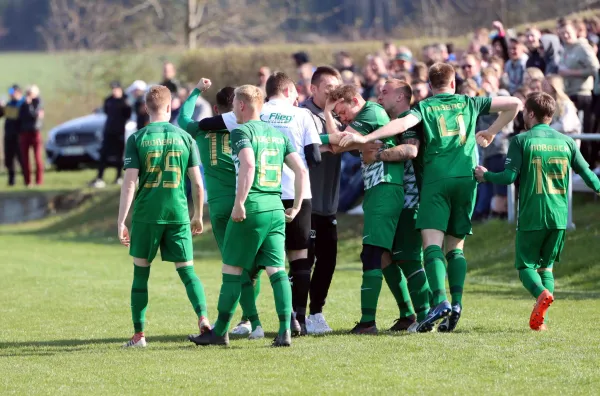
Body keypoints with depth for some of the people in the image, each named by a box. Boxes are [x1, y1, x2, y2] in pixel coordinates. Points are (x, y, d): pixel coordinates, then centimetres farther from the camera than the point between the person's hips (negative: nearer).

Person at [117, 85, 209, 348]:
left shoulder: (137, 139, -2)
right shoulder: (184, 138, 3)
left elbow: (129, 183, -8)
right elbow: (197, 183, 3)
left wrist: (121, 221, -6)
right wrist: (198, 216, 15)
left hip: (146, 215, -1)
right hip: (178, 214, 1)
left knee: (141, 272, 9)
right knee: (187, 271, 6)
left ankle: (139, 334, 8)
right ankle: (203, 318, -15)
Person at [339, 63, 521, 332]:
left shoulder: (425, 107, 8)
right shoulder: (469, 104, 17)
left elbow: (403, 124, -12)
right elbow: (513, 104, 21)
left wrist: (366, 138, -17)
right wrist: (491, 133, 30)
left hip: (436, 177, -3)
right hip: (467, 178, 3)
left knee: (432, 241, -11)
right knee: (455, 245, 11)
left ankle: (440, 300, -29)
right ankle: (457, 301, -6)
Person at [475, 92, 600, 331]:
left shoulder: (521, 141, -4)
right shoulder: (566, 141, 7)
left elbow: (509, 176, -11)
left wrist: (485, 176, 8)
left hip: (531, 217, -4)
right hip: (559, 217, 4)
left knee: (525, 265, 8)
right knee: (546, 266, 16)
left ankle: (542, 293, -25)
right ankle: (541, 319, 1)